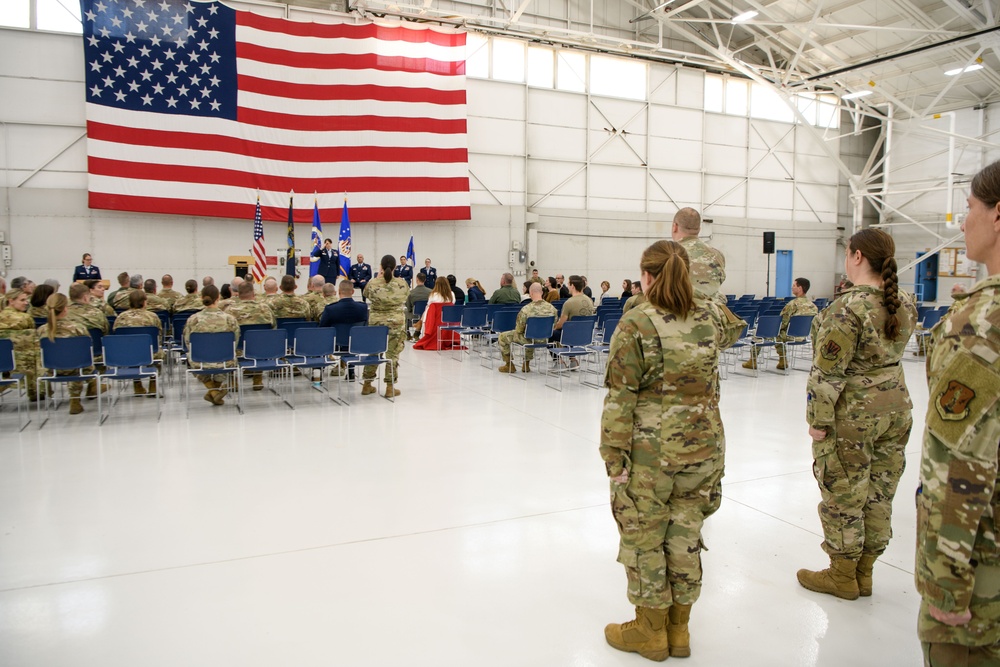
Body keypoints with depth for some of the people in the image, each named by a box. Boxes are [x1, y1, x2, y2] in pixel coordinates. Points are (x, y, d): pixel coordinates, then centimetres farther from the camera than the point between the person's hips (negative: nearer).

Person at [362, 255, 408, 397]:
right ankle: (390, 387, 8)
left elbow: (366, 294, 14)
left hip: (375, 322, 1)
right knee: (393, 353, 4)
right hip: (396, 323, -1)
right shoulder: (402, 283, -8)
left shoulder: (373, 283, -7)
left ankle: (367, 384, 23)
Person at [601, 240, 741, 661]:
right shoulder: (710, 317, 1)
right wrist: (702, 299, 37)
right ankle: (678, 630, 32)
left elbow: (621, 400, -15)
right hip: (704, 447, 5)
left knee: (644, 539, 11)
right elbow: (731, 333, 28)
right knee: (686, 535, 17)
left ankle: (651, 631, 28)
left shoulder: (636, 323, -14)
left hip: (650, 454, -5)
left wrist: (614, 457, -9)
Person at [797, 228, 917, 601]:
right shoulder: (905, 305, 2)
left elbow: (828, 373, -21)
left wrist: (819, 420, -13)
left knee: (843, 496, 7)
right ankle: (864, 573, 30)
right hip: (896, 406, 8)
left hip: (852, 415, -8)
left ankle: (842, 576, 22)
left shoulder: (848, 308, -21)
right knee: (879, 494, 16)